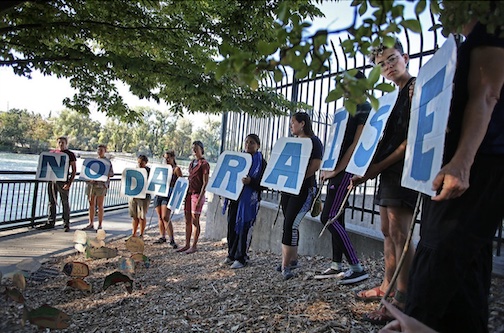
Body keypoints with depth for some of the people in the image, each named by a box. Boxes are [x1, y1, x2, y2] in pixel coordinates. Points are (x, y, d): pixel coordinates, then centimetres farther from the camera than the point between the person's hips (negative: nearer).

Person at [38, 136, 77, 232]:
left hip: (63, 181, -5)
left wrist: (69, 183, -10)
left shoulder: (70, 154, 1)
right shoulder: (52, 153, 14)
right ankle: (50, 222, 17)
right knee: (52, 202, 9)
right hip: (52, 180, 5)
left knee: (65, 203, 0)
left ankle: (66, 224, 6)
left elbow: (74, 170, -2)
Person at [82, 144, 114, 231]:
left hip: (101, 185, -5)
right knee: (91, 204, 7)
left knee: (100, 205, -2)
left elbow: (111, 173, -4)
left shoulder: (107, 161, 2)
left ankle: (100, 225, 4)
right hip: (91, 184, 5)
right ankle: (91, 224, 15)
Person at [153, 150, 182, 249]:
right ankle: (162, 237, 22)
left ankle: (172, 240, -10)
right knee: (160, 217, 9)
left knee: (165, 217, -14)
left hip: (169, 194, -7)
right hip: (159, 193, 7)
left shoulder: (176, 169, -2)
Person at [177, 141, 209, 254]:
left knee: (195, 221, -2)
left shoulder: (204, 164, -8)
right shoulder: (192, 163, 16)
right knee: (187, 221, 10)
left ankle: (194, 246, 7)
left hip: (197, 194, -8)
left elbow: (205, 183, -12)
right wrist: (185, 194, 15)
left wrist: (200, 198, -17)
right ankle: (187, 244, 18)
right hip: (189, 193, 8)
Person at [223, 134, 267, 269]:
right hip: (234, 197, 6)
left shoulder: (261, 163, -2)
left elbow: (263, 184, -10)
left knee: (244, 228, -3)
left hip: (249, 200, -5)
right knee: (231, 226, 8)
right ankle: (231, 254, 22)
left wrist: (250, 181, -26)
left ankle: (241, 258, 8)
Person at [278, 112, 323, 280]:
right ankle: (292, 259, 24)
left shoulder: (314, 141, -6)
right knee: (289, 225, 11)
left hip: (304, 189, -8)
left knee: (291, 225, -13)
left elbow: (315, 166, -15)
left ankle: (285, 265, -8)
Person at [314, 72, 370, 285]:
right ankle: (337, 265, 17)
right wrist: (329, 168, 12)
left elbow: (357, 144, -15)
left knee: (328, 217, -13)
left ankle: (357, 268, -8)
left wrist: (335, 171, -17)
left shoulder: (365, 109, -6)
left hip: (347, 169, -9)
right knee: (336, 217, 9)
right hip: (337, 169, 9)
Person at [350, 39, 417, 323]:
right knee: (388, 230, 11)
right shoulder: (395, 96, 22)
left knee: (399, 231, -11)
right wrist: (369, 170, 9)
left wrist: (379, 166, -16)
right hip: (388, 170, 10)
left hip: (404, 167, -9)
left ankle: (403, 299, -5)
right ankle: (388, 286, 22)